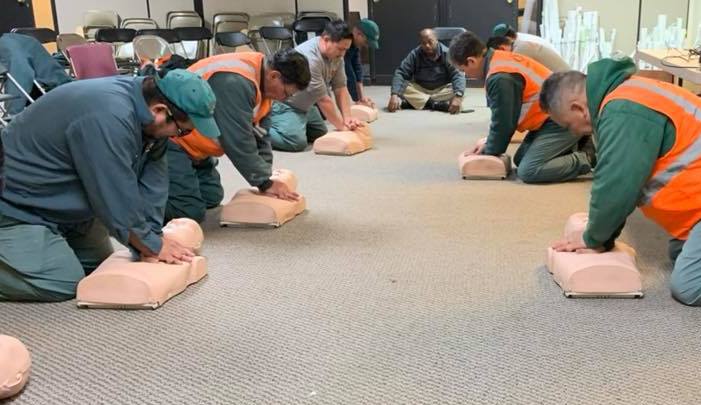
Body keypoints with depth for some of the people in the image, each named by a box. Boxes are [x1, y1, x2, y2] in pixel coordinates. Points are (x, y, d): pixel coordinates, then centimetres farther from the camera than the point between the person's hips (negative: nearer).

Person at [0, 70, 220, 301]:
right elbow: (118, 199, -28)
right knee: (64, 283, -17)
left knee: (99, 266, 11)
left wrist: (151, 238, -11)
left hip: (61, 203, 9)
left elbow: (151, 185, -6)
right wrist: (152, 246, -16)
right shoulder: (108, 119, -35)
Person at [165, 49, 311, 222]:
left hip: (192, 143, 10)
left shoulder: (262, 78, 1)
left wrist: (266, 178, 0)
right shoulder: (235, 81, -29)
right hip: (168, 139, -10)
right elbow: (239, 141, -25)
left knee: (212, 198, 12)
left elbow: (260, 134, 7)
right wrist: (265, 183, -16)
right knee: (190, 211, -18)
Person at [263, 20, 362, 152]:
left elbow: (340, 88, -5)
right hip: (282, 102, -9)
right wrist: (342, 127, -19)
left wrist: (347, 119, -17)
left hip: (303, 104, 9)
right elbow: (323, 100, -27)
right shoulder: (309, 58, -32)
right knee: (296, 142, -26)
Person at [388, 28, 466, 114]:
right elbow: (400, 73, -17)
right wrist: (394, 95, -35)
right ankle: (437, 104, -30)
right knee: (401, 87, -25)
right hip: (419, 89, 1)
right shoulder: (414, 54, -11)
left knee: (455, 92, -31)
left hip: (442, 90, -1)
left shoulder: (447, 54, -14)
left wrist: (457, 97, -44)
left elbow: (458, 74, -24)